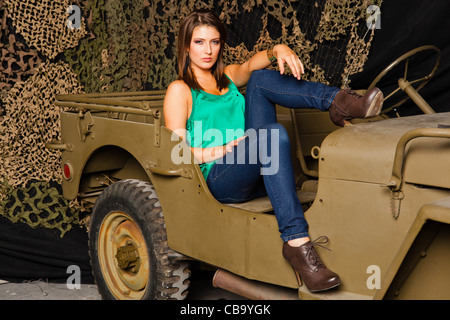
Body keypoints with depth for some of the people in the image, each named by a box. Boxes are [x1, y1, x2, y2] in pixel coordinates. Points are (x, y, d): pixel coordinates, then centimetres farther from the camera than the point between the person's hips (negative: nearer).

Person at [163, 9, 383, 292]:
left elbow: (250, 66, 4)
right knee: (274, 133, -36)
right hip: (219, 179, -5)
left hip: (261, 173, 5)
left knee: (260, 79, -7)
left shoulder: (227, 77, 24)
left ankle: (340, 102, -24)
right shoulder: (179, 90, 5)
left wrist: (277, 51, -17)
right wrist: (224, 149, -14)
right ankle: (296, 243, -43)